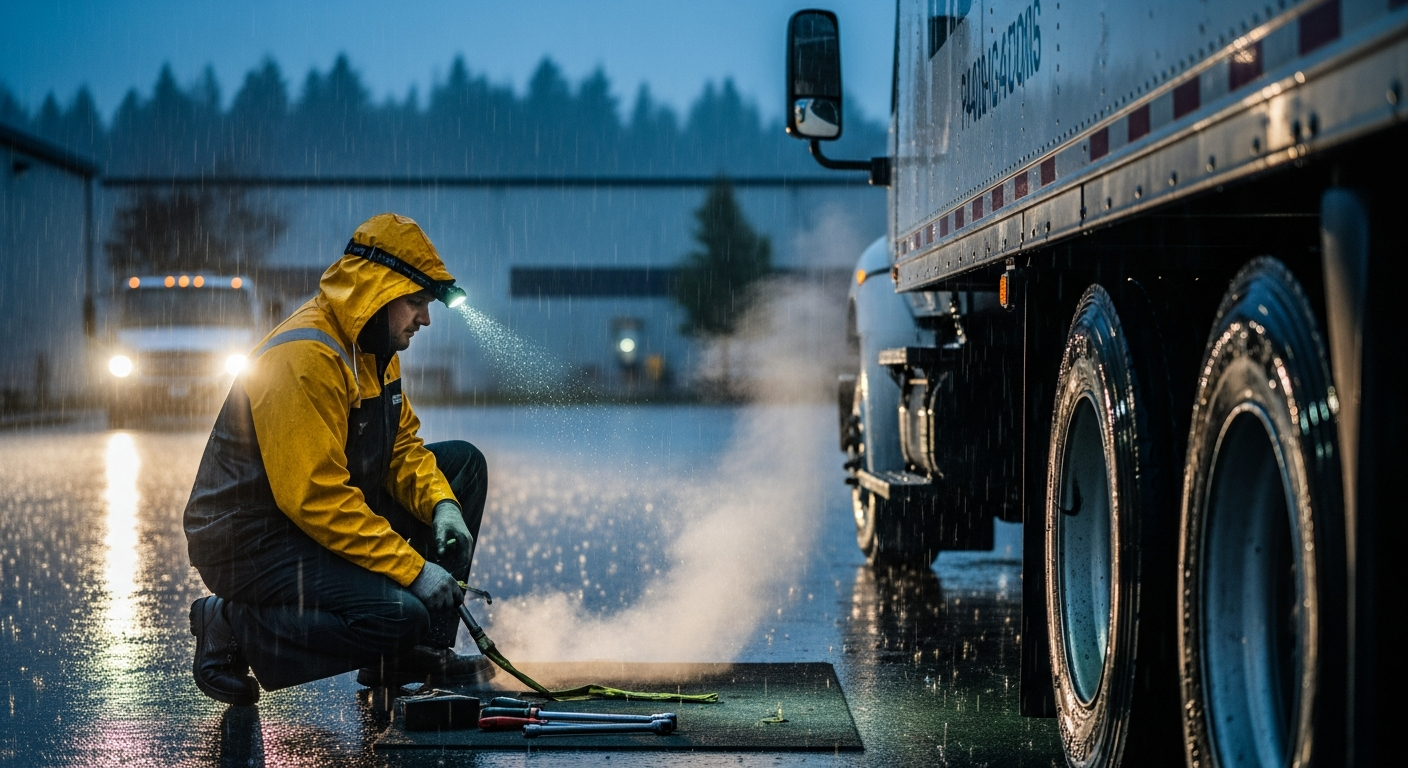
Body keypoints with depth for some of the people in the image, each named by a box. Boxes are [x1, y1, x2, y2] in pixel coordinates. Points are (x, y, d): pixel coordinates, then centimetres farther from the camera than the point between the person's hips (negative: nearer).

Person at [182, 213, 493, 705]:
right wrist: (413, 569, -27)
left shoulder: (374, 347, 7)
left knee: (464, 465, 8)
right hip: (251, 543, -10)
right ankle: (233, 627, -7)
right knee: (399, 616, -28)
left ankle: (420, 654, 9)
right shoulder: (306, 359, -25)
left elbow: (401, 445, 14)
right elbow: (317, 497, -29)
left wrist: (442, 504, -7)